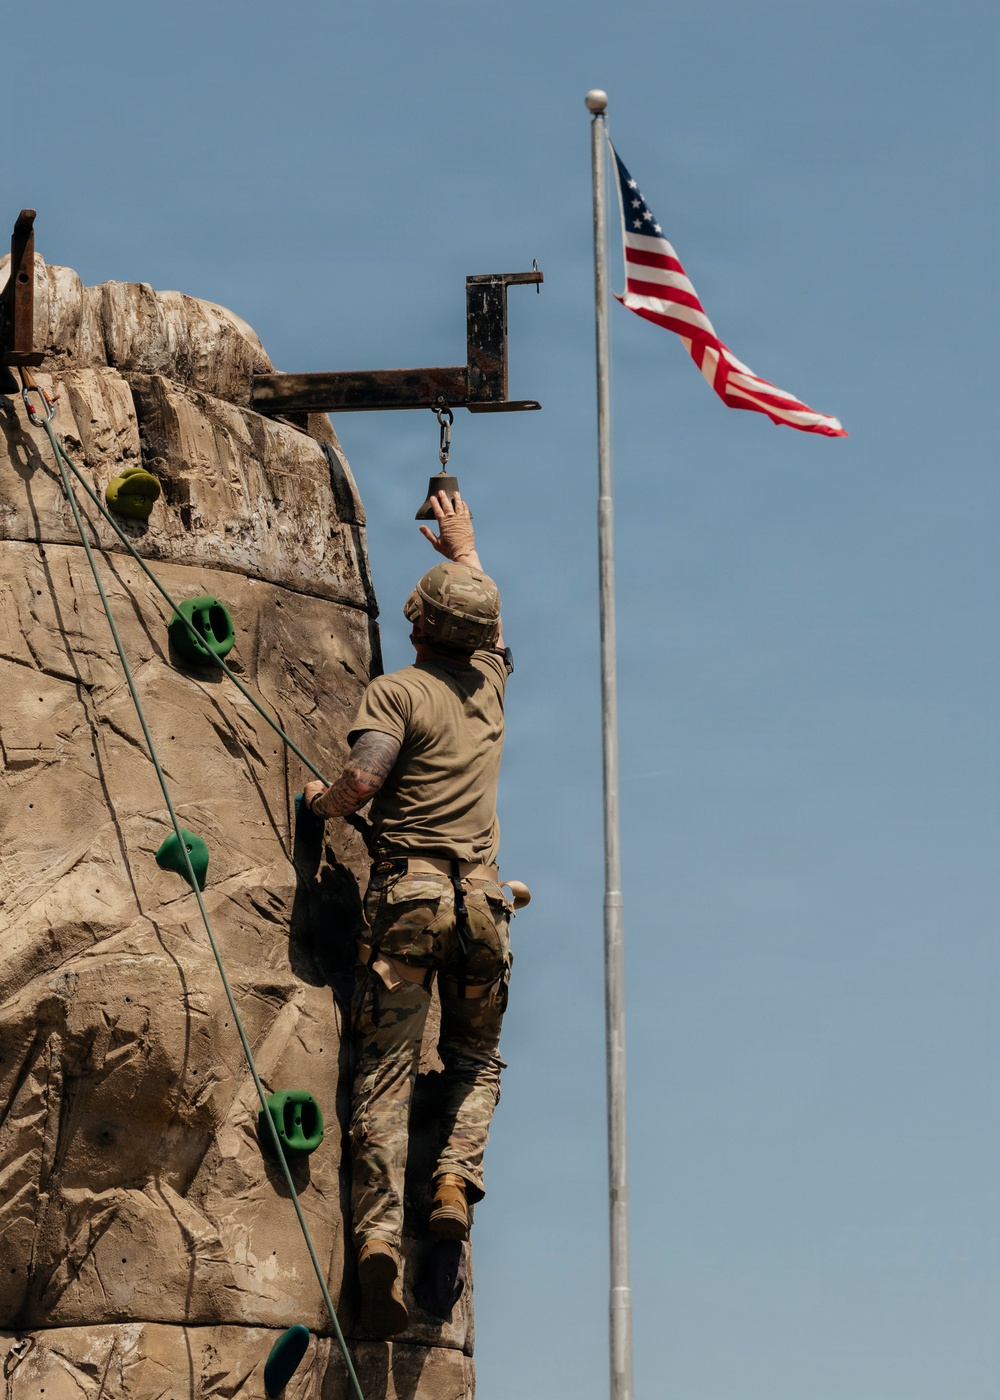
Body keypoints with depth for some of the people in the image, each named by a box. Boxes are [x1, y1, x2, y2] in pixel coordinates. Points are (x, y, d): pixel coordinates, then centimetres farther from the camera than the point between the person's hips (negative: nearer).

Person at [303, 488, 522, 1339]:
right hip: (480, 899, 4)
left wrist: (322, 802, 6)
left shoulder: (398, 692, 0)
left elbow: (363, 780, -15)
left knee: (387, 1070, -8)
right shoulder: (488, 682, 15)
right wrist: (464, 550, 53)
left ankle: (380, 1233, -22)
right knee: (476, 1061, 19)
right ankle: (456, 1181, -6)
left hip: (408, 892, -4)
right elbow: (485, 617, 38)